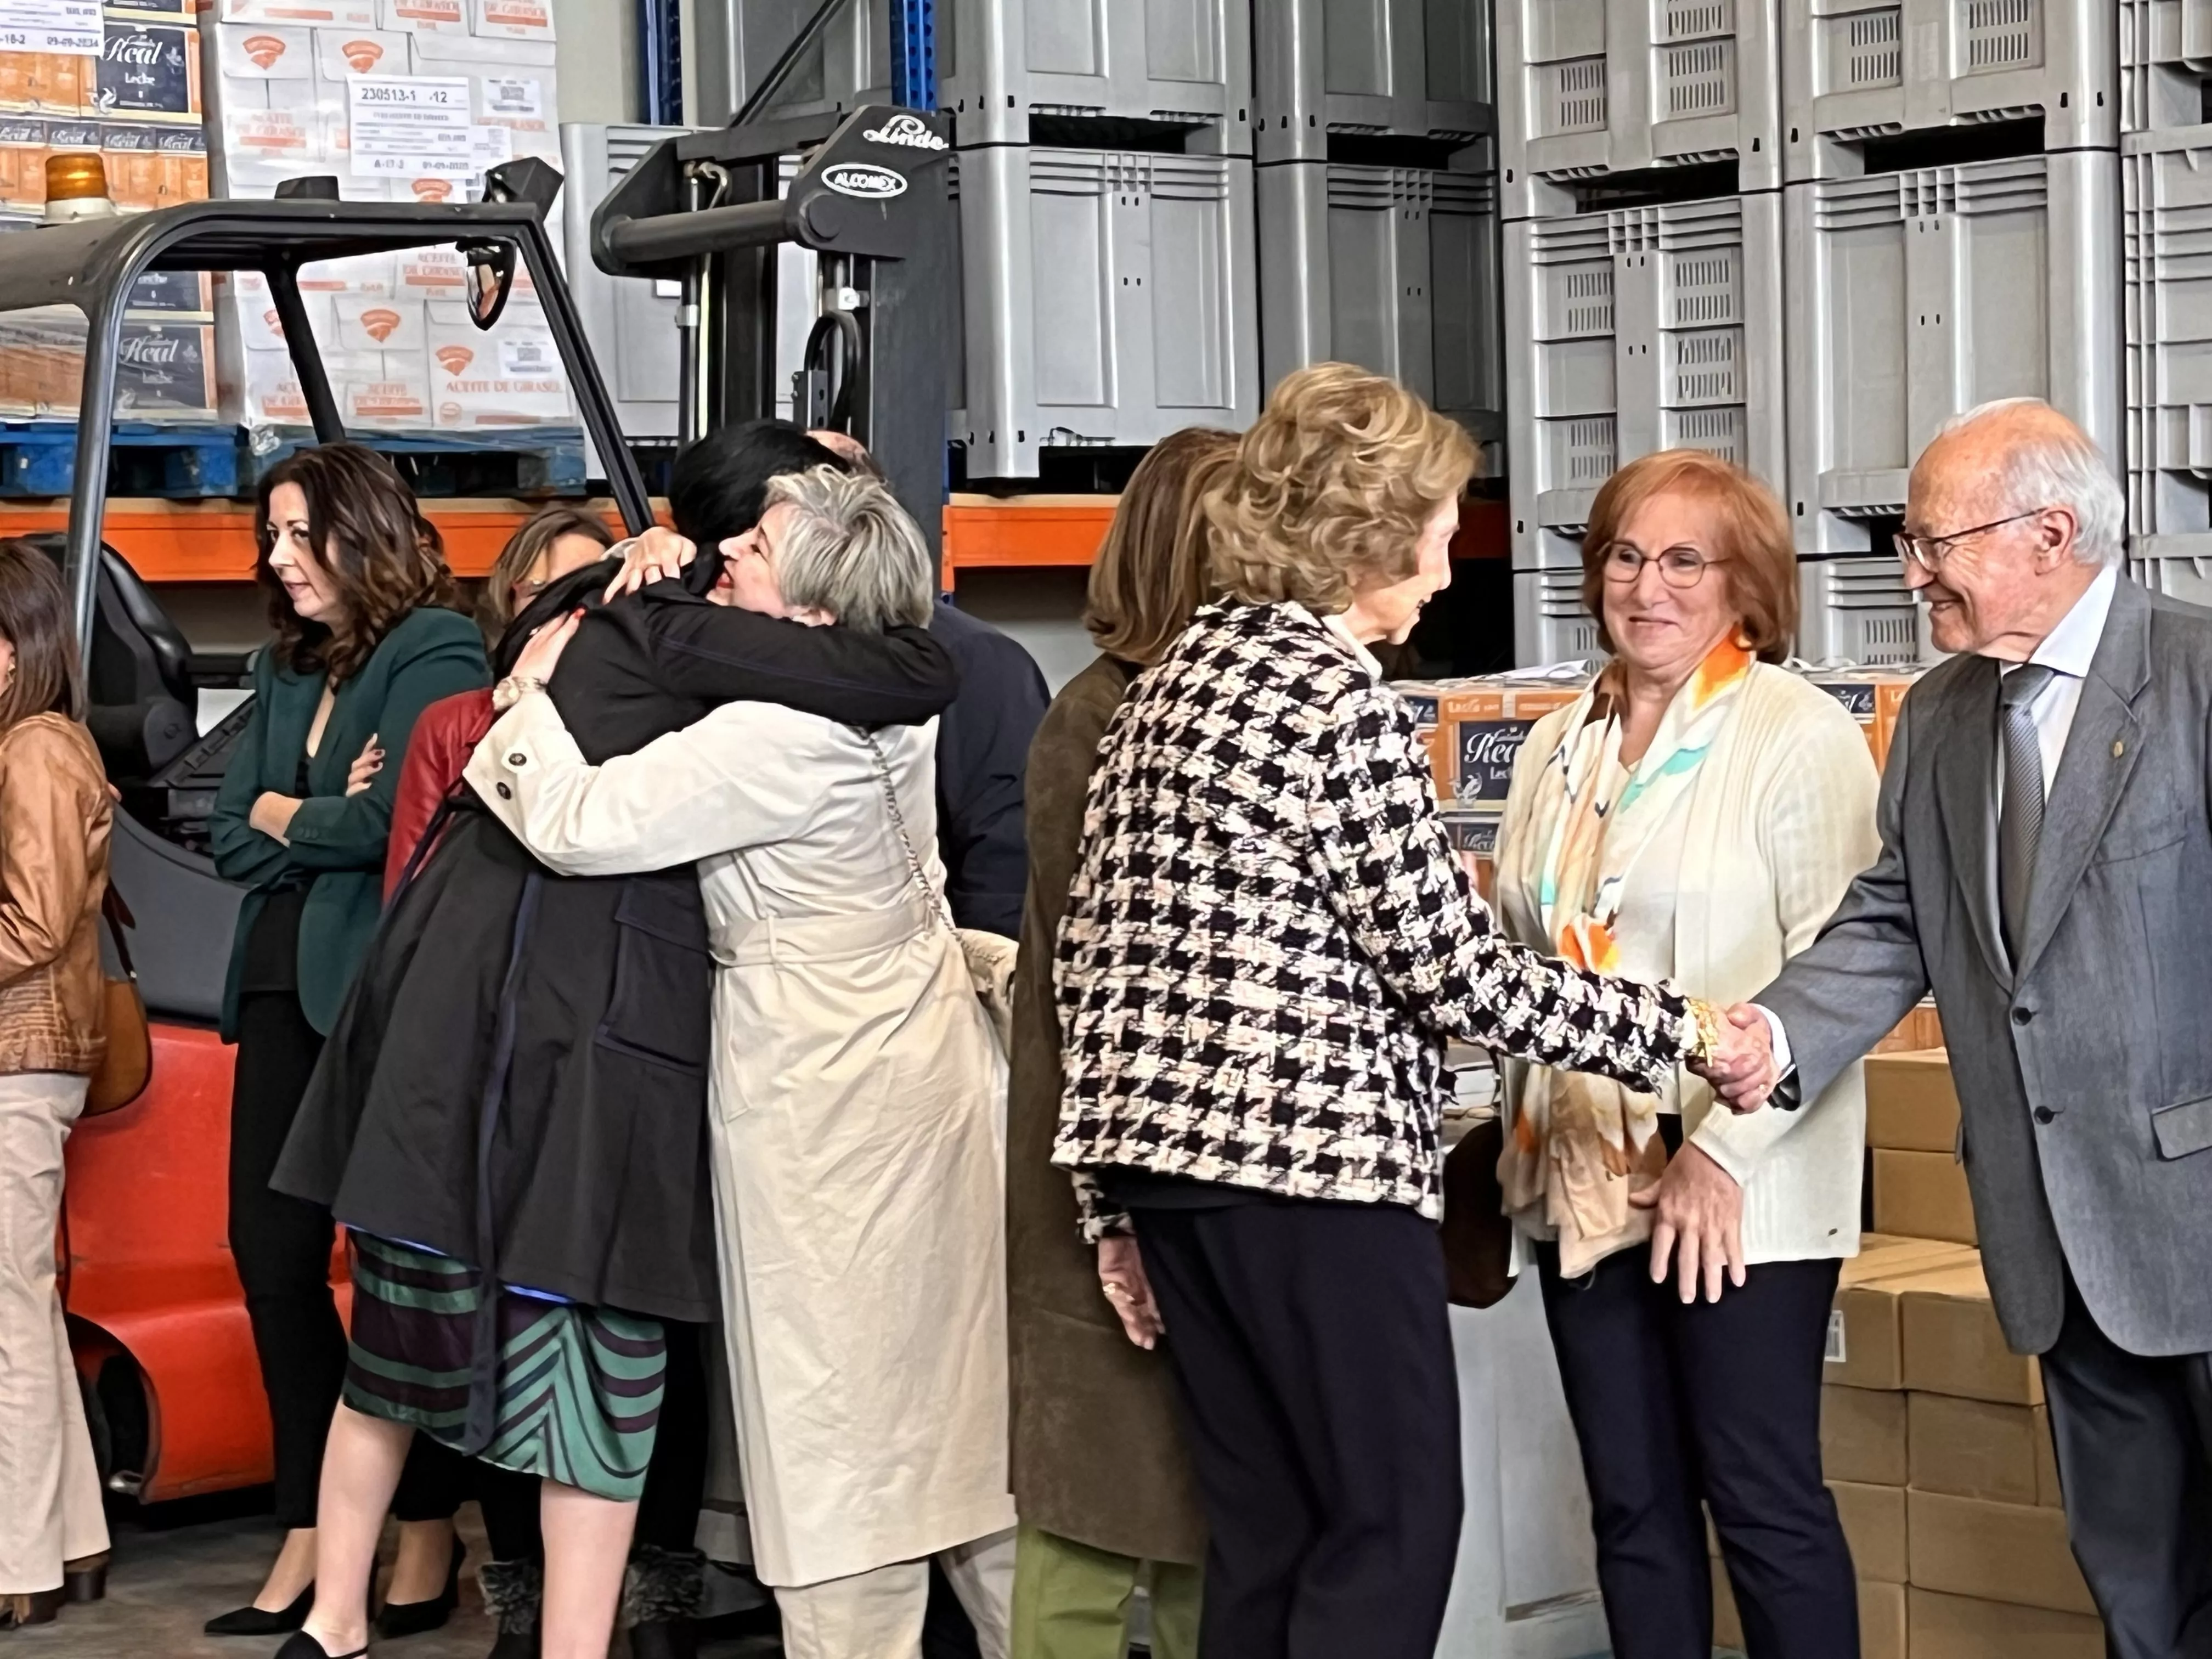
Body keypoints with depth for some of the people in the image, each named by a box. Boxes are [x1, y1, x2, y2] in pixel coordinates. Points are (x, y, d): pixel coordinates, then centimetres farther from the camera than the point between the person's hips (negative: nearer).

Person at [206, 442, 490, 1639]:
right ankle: (310, 1540, 16)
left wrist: (284, 818, -2)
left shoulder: (435, 651, -8)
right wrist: (328, 821, -9)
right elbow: (231, 838, 9)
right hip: (283, 991, 8)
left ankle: (429, 1538, 15)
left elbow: (397, 819, -18)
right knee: (272, 1253, 6)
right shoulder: (285, 669, 16)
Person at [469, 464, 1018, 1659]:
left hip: (824, 1088, -9)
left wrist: (534, 694, -4)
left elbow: (576, 826, -20)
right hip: (914, 1057, 9)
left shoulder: (777, 735, -24)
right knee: (951, 1388, 15)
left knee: (842, 1398, -1)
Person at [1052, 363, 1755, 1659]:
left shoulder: (1178, 680, 13)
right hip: (1314, 1158, -8)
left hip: (1171, 1145, 9)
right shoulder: (1341, 702, -13)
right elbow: (1449, 968, -13)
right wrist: (1675, 1031, -4)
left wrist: (1119, 1206, 17)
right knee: (1397, 1521, 1)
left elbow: (1096, 944, 13)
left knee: (1265, 1532, 13)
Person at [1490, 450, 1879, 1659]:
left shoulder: (1800, 735, -7)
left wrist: (1724, 1150, -19)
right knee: (1631, 1500, 11)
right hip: (1583, 1183, 6)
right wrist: (1524, 1135, 9)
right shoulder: (1556, 748, 14)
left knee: (1760, 1496, -1)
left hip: (1740, 1197, -6)